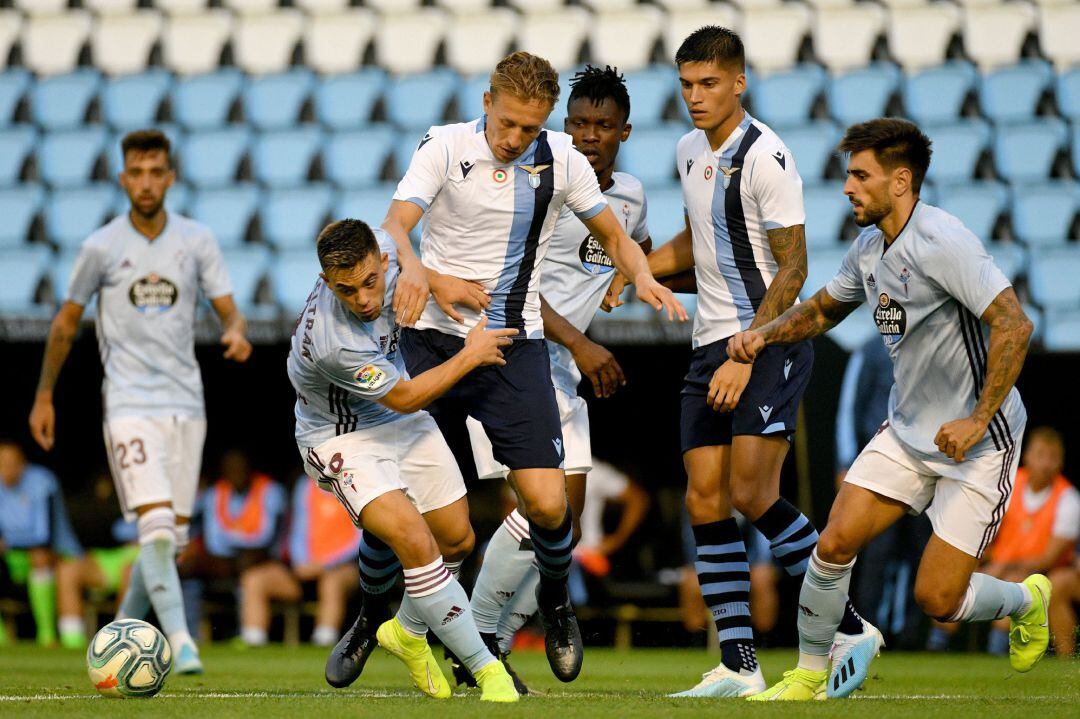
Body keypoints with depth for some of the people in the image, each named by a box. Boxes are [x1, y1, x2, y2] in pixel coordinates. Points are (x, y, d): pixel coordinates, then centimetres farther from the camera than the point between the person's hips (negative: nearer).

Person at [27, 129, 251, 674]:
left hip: (185, 403, 3)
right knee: (156, 528, -19)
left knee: (173, 538, 7)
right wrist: (44, 397, 12)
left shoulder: (197, 241, 3)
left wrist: (235, 333, -22)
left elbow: (228, 308, 3)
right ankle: (180, 642, -21)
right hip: (130, 404, -3)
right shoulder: (101, 248, -2)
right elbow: (66, 323, 9)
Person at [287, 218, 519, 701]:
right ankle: (484, 668, -16)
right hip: (341, 438, -7)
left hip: (401, 424, 7)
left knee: (456, 540, 10)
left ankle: (408, 632, 37)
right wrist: (471, 356, -13)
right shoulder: (332, 343, -37)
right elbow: (406, 398, -20)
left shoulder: (382, 252, -21)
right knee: (415, 540, -26)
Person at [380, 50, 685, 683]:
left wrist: (643, 276, -12)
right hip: (433, 338, -1)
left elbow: (614, 235, 10)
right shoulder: (446, 147, -6)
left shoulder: (561, 159, 0)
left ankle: (556, 599, 20)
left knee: (547, 505, -11)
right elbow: (394, 227, -15)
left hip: (515, 346, 1)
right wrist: (430, 280, -35)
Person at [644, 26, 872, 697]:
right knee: (706, 500, -1)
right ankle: (739, 666, 0)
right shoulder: (690, 151, 13)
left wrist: (746, 356, -19)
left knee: (752, 492, -17)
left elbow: (792, 269, -14)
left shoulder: (766, 156, -13)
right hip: (711, 343, 8)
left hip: (771, 342, -8)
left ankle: (848, 626, -4)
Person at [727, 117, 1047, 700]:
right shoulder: (869, 248, 4)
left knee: (936, 598, -7)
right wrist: (765, 334, 4)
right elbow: (824, 308, 23)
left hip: (976, 442, -7)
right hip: (905, 433, 7)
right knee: (834, 543, -6)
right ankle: (809, 677, 11)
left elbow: (1014, 326, -27)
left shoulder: (941, 241, -22)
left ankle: (1026, 599, 24)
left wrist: (979, 421, -27)